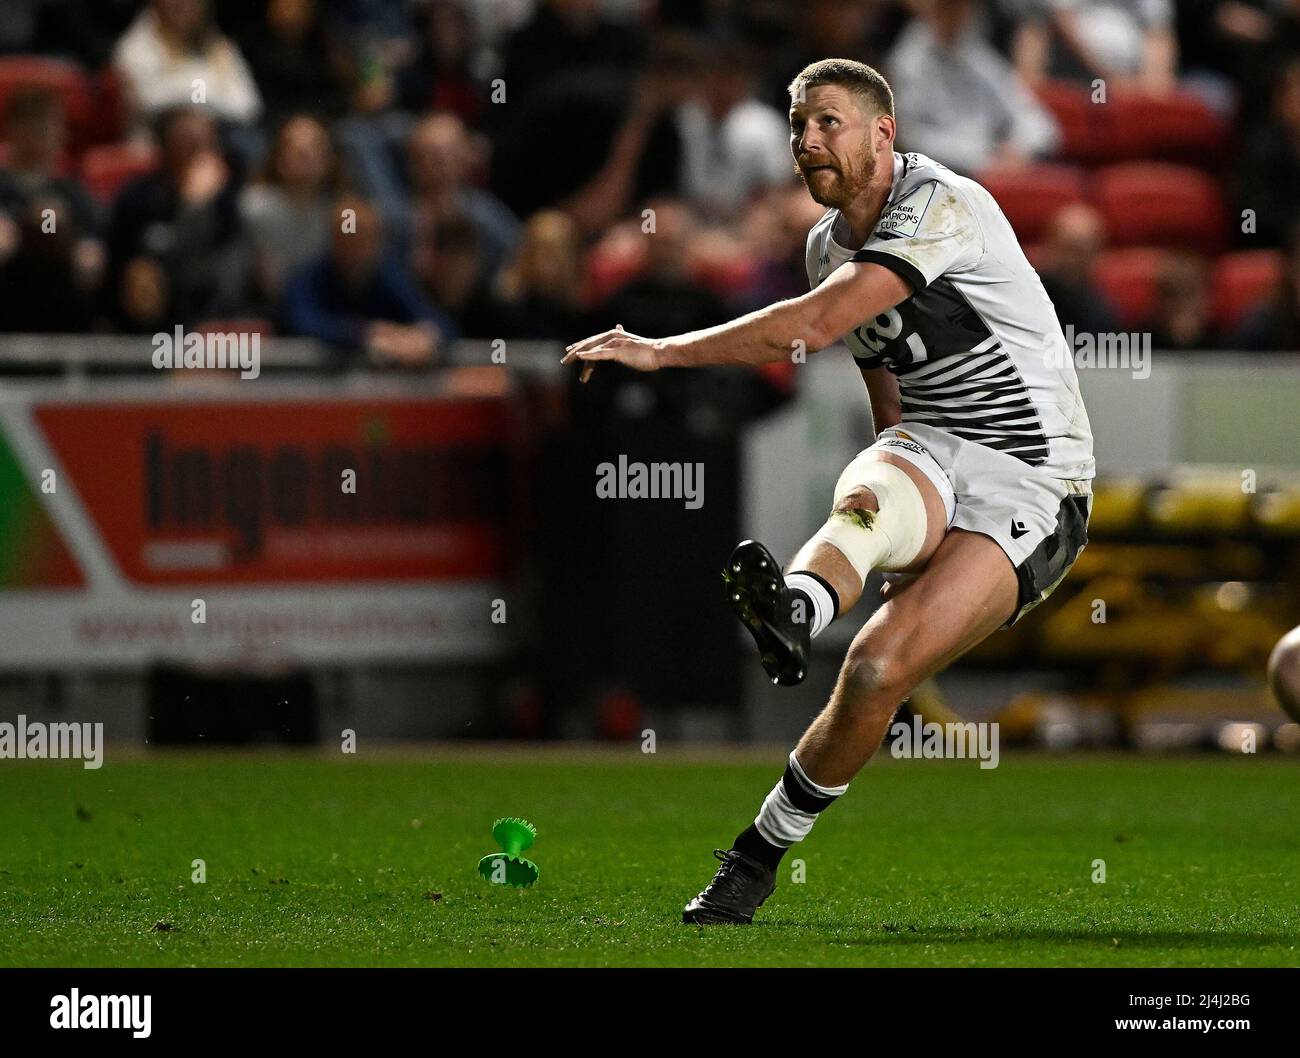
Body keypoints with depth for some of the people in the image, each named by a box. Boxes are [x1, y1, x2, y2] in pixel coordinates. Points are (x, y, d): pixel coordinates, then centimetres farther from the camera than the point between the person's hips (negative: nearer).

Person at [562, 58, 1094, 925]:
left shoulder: (940, 206, -16)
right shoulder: (829, 244, 13)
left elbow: (814, 325, -26)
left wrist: (661, 351, -23)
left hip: (1031, 487, -5)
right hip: (928, 460, 5)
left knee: (876, 670, -25)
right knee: (869, 494, -36)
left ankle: (763, 851, -14)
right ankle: (794, 611, -68)